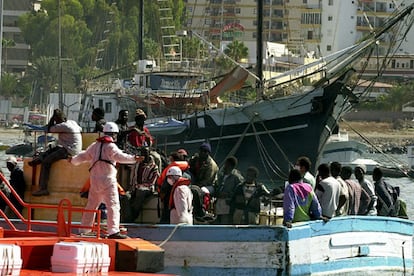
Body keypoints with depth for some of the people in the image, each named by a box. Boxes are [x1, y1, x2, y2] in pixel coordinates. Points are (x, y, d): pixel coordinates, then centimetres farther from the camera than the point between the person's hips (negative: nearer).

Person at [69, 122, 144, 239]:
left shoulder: (95, 145, 14)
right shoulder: (110, 146, -9)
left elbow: (84, 156, 28)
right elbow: (119, 156, -27)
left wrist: (73, 160, 48)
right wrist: (133, 159, -38)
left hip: (95, 180, 8)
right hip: (107, 180, -8)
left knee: (91, 205, 20)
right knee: (113, 205, -13)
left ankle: (83, 229, 30)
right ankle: (113, 231, -26)